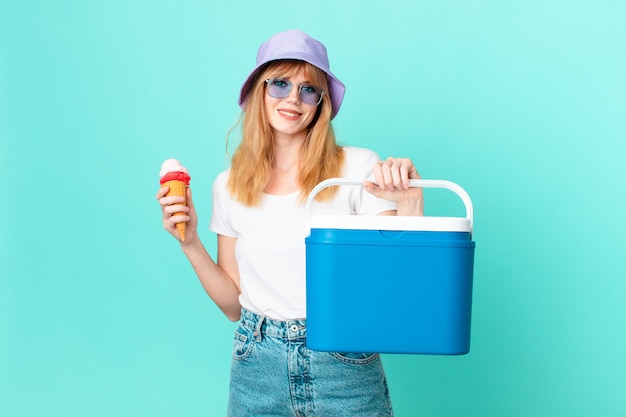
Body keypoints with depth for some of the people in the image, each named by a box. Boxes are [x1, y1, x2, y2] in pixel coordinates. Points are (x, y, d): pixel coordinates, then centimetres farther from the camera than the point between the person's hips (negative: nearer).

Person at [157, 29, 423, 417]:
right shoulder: (230, 186, 4)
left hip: (344, 366, -2)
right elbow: (233, 304, 8)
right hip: (258, 369, 3)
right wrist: (191, 243, -2)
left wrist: (410, 204, -21)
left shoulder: (358, 167, -7)